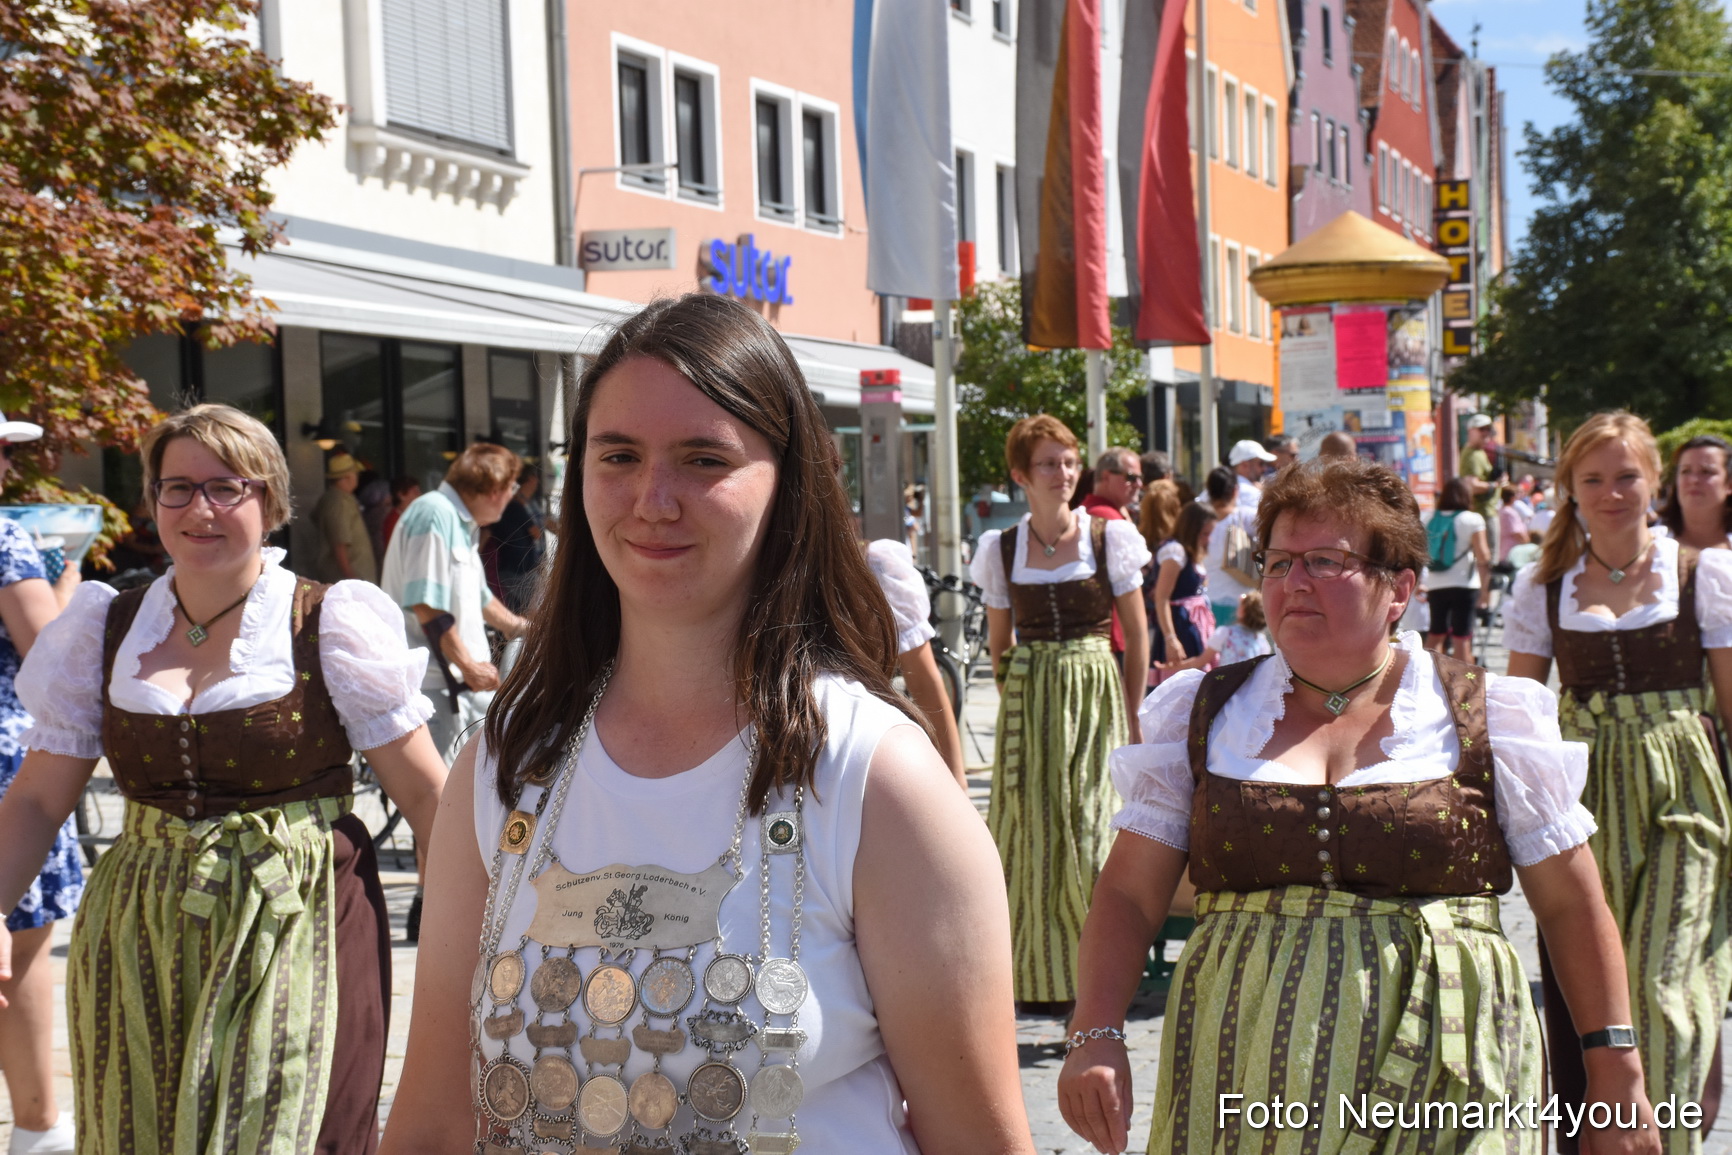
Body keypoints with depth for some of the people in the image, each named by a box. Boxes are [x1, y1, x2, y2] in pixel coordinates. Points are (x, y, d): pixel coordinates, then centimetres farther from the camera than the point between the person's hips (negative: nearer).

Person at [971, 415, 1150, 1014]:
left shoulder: (1109, 537, 0)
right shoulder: (1001, 549, 5)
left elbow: (1137, 633, 2)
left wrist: (1134, 718, -1)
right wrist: (1019, 698, 4)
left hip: (1097, 696, -2)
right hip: (1028, 707, 2)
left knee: (1094, 829, -3)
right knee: (1034, 833, 3)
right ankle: (1041, 975, 14)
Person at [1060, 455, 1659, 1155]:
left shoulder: (1487, 719, 3)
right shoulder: (1201, 716, 7)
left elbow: (1573, 909, 5)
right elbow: (1128, 896, 4)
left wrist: (1617, 1074, 1)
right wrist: (1096, 1035, -10)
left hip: (1440, 1085, -1)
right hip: (1244, 1082, 2)